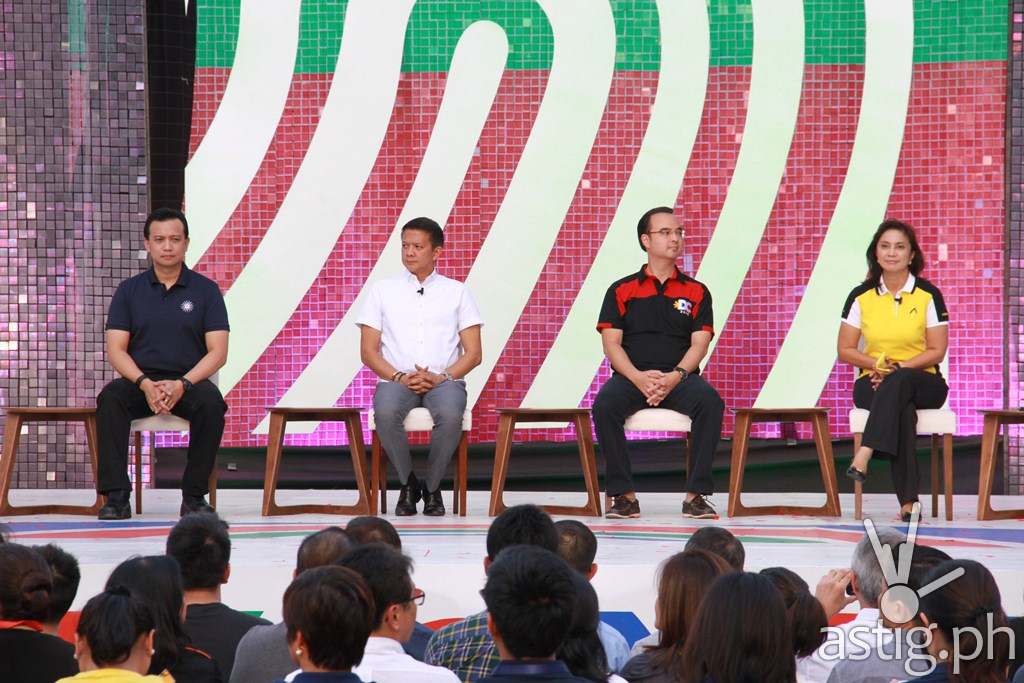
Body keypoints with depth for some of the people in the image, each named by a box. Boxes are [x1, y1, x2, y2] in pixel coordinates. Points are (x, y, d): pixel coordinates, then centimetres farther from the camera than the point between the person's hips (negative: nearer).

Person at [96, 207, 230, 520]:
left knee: (212, 402, -34)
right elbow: (116, 349, 1)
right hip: (140, 380, 1)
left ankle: (194, 494, -24)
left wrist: (182, 384, -19)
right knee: (110, 398, -32)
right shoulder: (129, 290, 9)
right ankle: (116, 495, -33)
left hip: (189, 381, -1)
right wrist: (146, 384, -18)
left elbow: (218, 351, -2)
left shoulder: (205, 289, 5)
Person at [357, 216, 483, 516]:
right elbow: (368, 351, 6)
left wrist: (441, 378, -12)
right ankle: (408, 485, -13)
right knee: (386, 412, -36)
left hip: (444, 381, 0)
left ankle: (433, 488, -13)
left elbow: (473, 353, 6)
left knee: (450, 415, -37)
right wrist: (400, 377, -11)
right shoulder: (382, 290, 12)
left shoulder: (457, 292, 12)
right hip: (396, 380, 0)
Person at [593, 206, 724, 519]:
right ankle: (624, 494, -24)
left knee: (711, 402, -32)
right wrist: (638, 377, -16)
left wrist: (675, 376, -16)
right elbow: (611, 343, 2)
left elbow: (699, 343, 4)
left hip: (680, 378, 1)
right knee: (605, 405, -33)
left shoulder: (696, 292, 14)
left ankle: (696, 494, -26)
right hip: (631, 376, 0)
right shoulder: (622, 290, 11)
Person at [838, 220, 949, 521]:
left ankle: (863, 457, -52)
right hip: (873, 383, 1)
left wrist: (898, 368, -17)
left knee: (899, 381, -40)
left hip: (922, 381, 0)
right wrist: (876, 363, -14)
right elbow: (845, 350, 7)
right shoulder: (861, 296, 5)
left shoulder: (928, 295, -1)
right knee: (902, 408, -37)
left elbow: (937, 351, -2)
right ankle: (908, 500, -47)